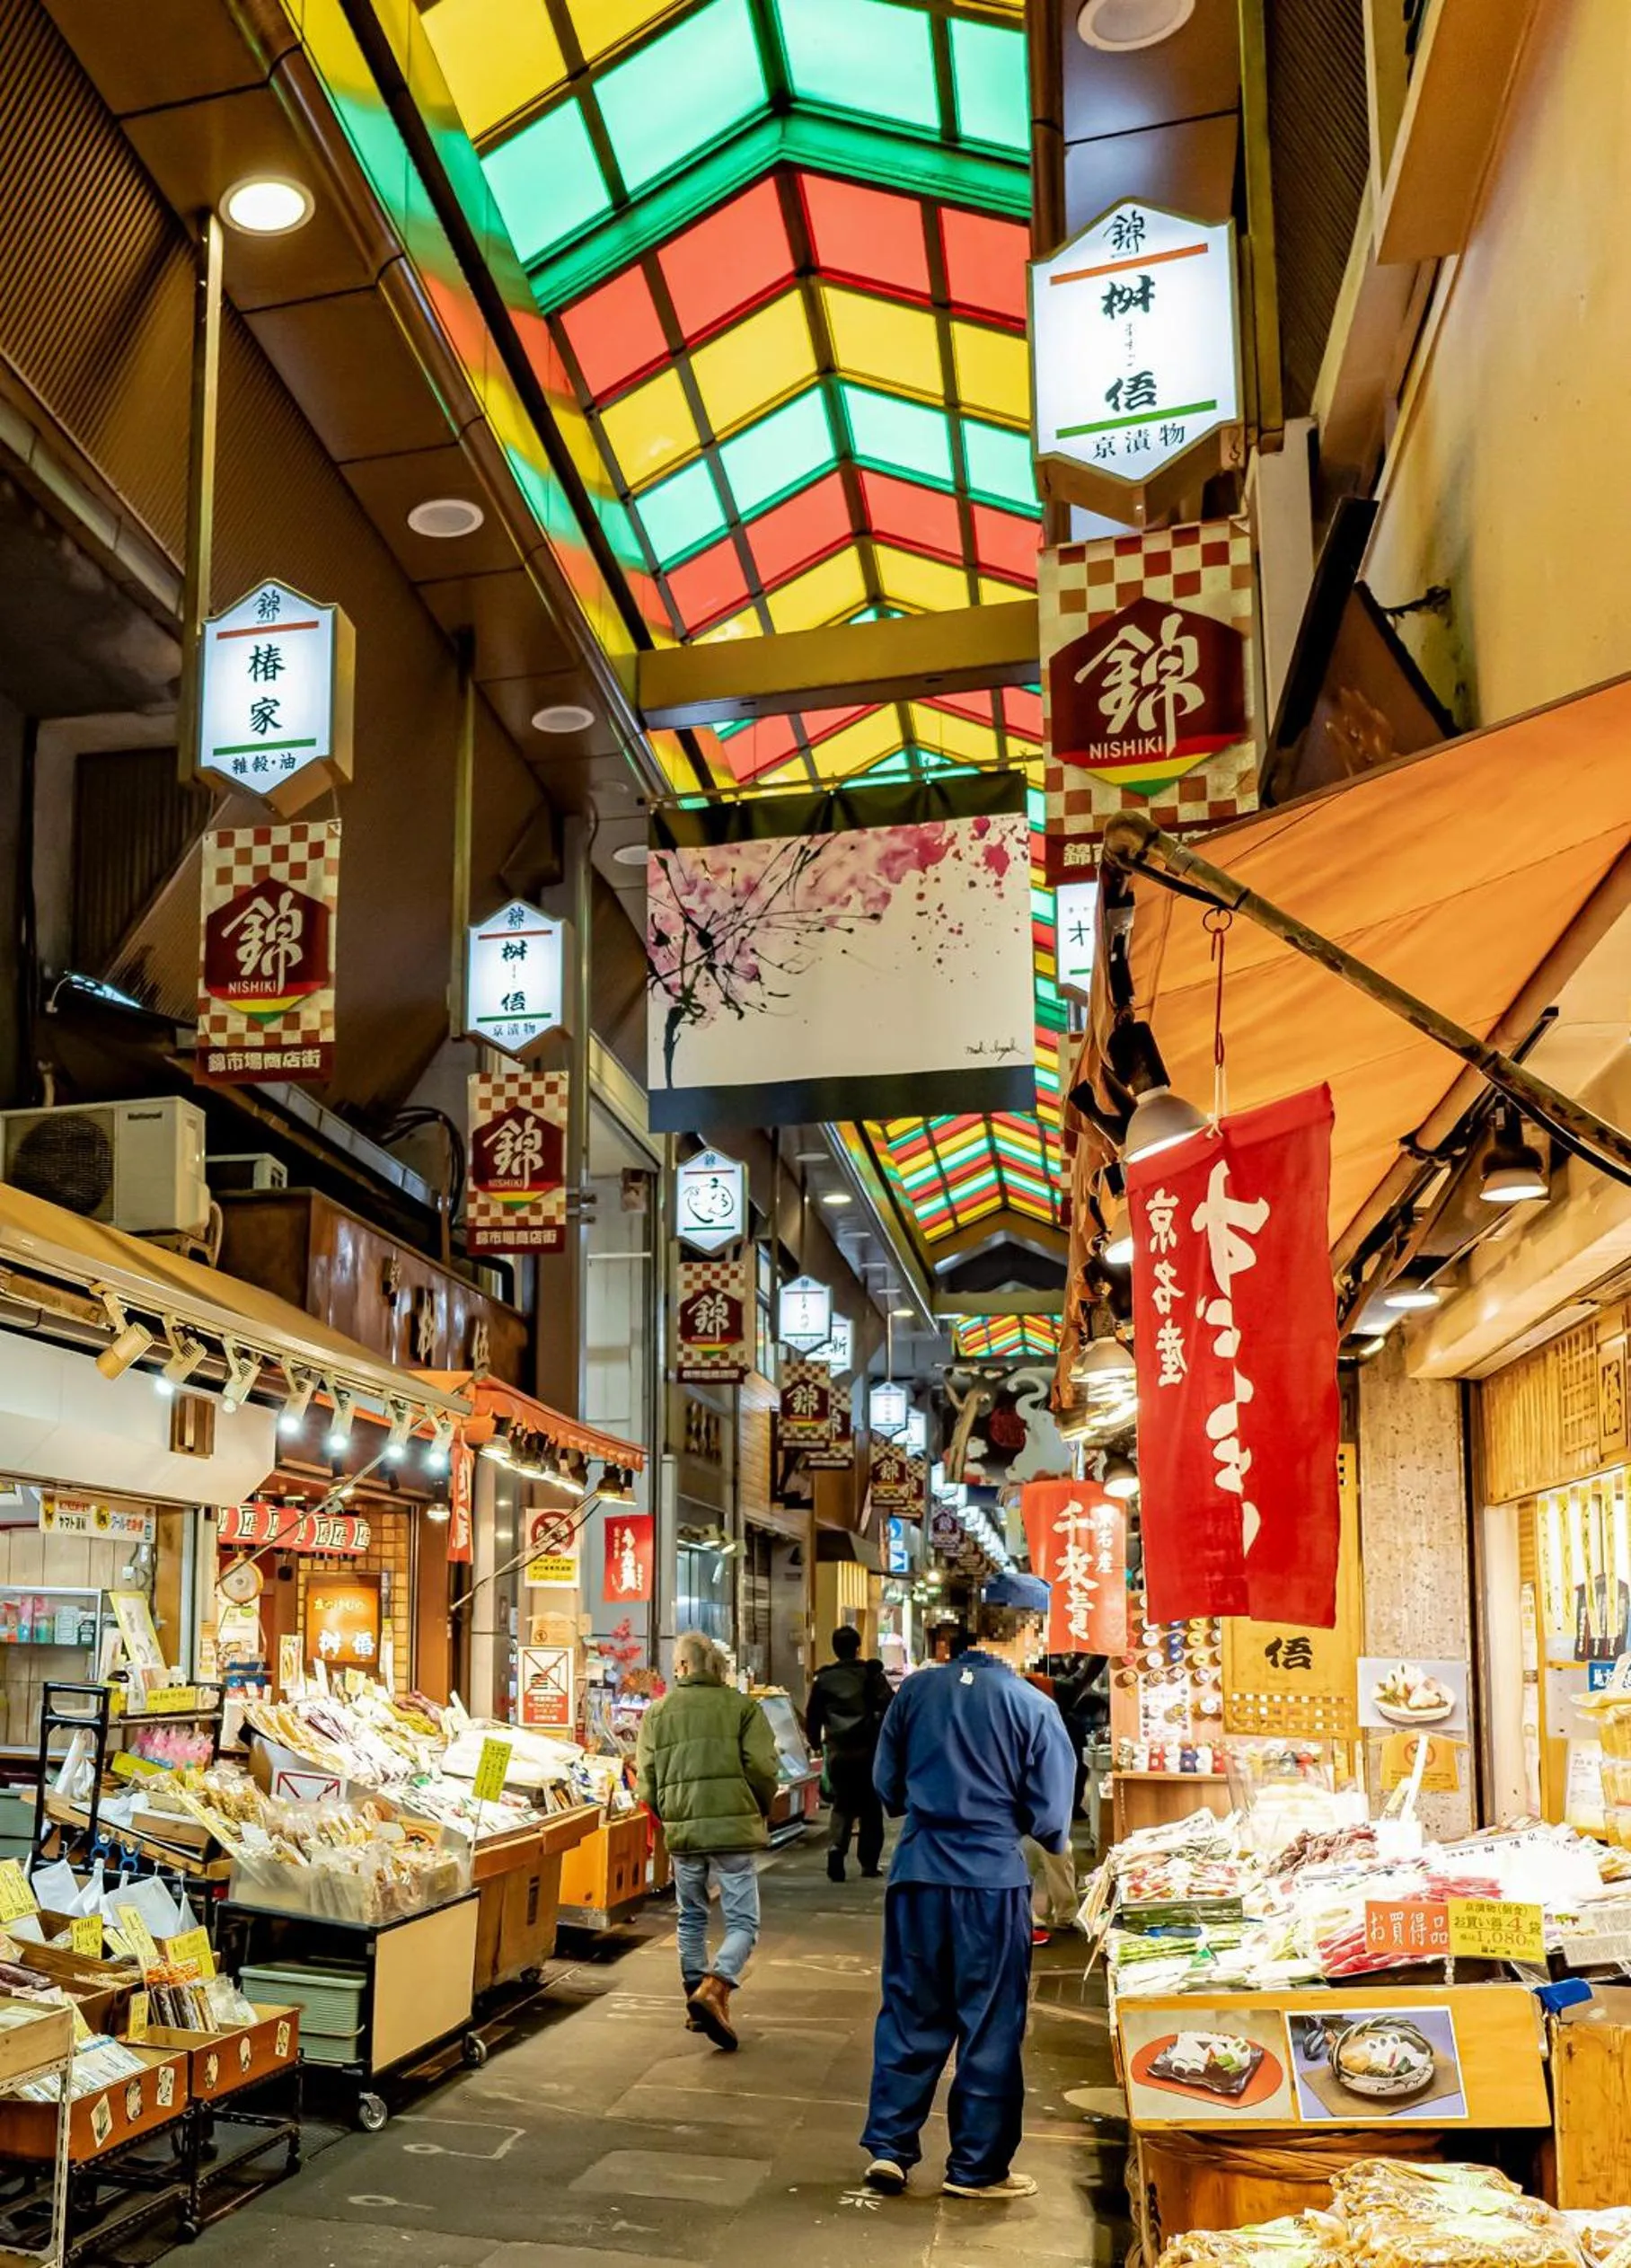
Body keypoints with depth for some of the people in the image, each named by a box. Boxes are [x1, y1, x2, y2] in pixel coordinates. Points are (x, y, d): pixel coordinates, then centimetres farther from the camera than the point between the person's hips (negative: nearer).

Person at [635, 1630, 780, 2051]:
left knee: (691, 1918, 20)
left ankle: (696, 1997, 23)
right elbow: (762, 1769, -7)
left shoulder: (658, 1712, 6)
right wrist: (761, 1811, 12)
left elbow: (646, 1780, 5)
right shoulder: (743, 1707, -1)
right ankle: (713, 1989, -18)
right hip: (734, 1827, -3)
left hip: (682, 1831, 3)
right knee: (742, 1922, 2)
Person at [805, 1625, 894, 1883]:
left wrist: (815, 1742, 24)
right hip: (868, 1750, -2)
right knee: (870, 1807, 11)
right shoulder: (871, 1674, -3)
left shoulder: (823, 1679, 3)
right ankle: (868, 1861, 12)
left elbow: (813, 1716, 8)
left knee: (842, 1805, 12)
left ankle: (835, 1849, -11)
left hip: (837, 1751, 2)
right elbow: (890, 1707, -11)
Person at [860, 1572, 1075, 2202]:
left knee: (910, 2014, 15)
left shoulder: (917, 1690, -1)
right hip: (992, 1879, -3)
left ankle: (889, 2146, 19)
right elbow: (1050, 1816, -6)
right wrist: (1051, 1843, 16)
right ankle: (977, 2166, 20)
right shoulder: (1033, 1708, -11)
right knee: (990, 2026, 10)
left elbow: (887, 1784, 7)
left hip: (917, 1872, 4)